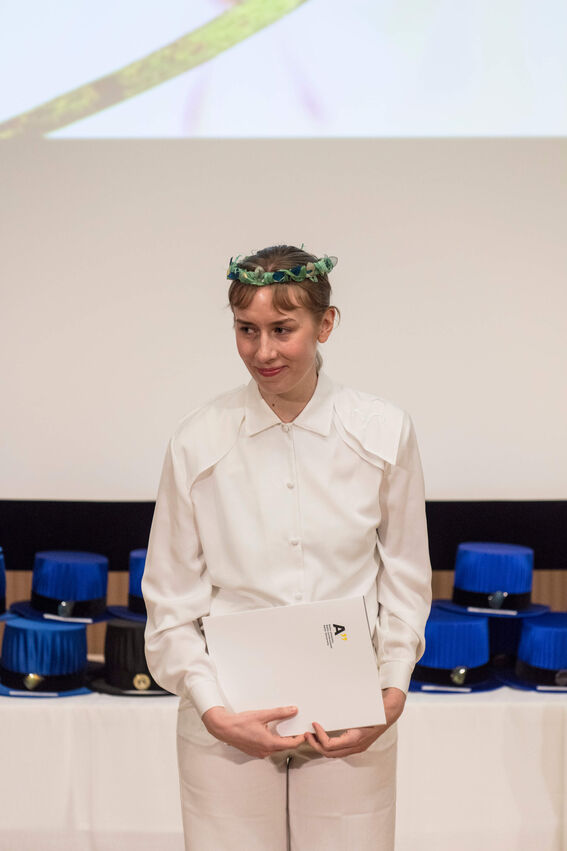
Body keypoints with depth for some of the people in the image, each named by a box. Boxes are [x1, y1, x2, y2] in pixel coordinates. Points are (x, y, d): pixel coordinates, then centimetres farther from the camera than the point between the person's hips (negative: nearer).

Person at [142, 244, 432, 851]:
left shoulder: (383, 433, -1)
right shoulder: (199, 442, -3)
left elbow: (405, 579, 7)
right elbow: (171, 600, 1)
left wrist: (391, 697, -4)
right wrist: (214, 710, -9)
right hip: (229, 721, 0)